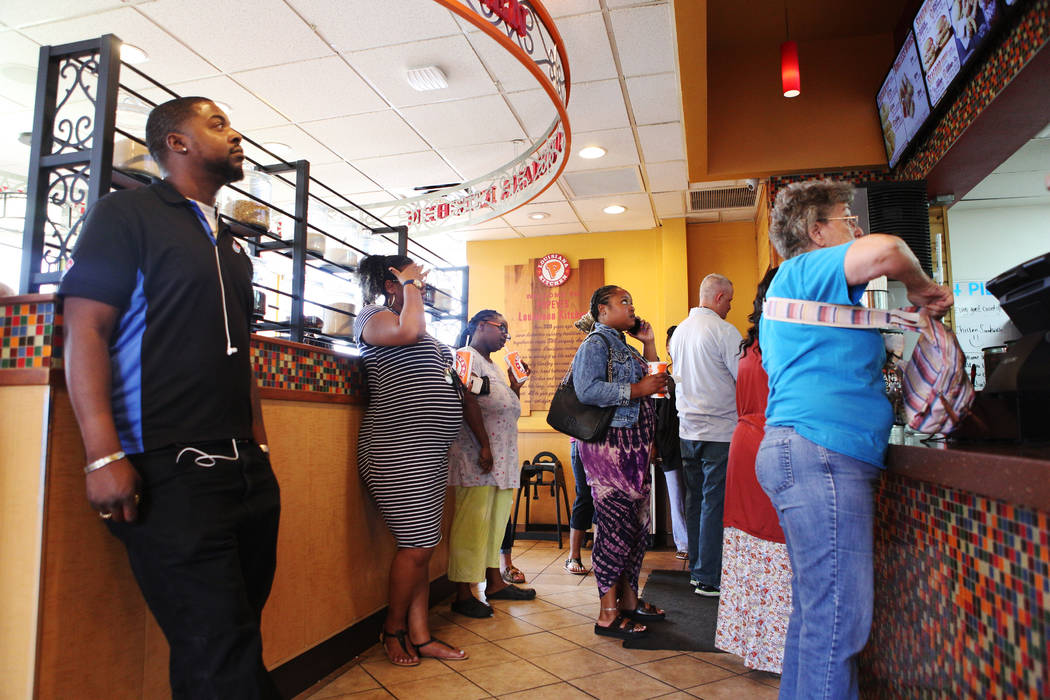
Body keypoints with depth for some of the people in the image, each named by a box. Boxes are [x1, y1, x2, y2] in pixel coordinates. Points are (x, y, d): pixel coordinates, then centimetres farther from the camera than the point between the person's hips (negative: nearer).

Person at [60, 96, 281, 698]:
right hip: (170, 469, -7)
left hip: (246, 469, 7)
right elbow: (85, 329, -8)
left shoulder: (231, 245, 21)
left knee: (234, 641, 15)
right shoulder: (128, 213, 1)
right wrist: (105, 455, -17)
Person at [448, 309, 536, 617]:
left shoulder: (493, 366, 24)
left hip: (503, 458, 9)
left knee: (497, 520, 14)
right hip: (477, 455, -9)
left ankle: (494, 581, 24)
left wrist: (516, 385, 14)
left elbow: (510, 410, 28)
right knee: (473, 521, -7)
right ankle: (463, 594, 0)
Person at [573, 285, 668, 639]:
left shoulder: (624, 346, 20)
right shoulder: (595, 344, -8)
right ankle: (608, 613, 2)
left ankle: (629, 599, 25)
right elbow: (587, 390, -22)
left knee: (636, 523, 12)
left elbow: (652, 380, 25)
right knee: (615, 524, -7)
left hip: (633, 447, 10)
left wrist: (648, 343, 17)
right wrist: (637, 390, -20)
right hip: (608, 446, -9)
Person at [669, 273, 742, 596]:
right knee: (715, 502, -2)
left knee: (695, 499, 13)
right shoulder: (724, 331, -12)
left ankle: (696, 570, 22)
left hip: (688, 427, 7)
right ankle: (708, 578, 3)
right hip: (719, 429, -7)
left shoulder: (679, 331, 12)